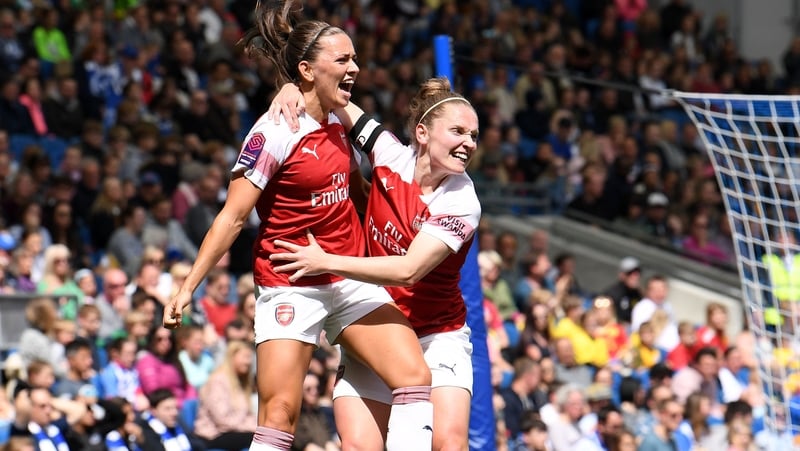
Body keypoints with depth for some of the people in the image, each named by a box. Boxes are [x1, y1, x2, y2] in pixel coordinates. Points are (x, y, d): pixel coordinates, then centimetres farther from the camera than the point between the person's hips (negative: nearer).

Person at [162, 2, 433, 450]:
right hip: (291, 289, -7)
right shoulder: (275, 132, -14)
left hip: (352, 277, 7)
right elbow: (233, 216, -13)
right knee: (279, 414, -12)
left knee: (415, 377, -10)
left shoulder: (337, 123, 7)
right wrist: (187, 288, -15)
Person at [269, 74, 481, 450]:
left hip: (437, 337, -3)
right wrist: (293, 89, -15)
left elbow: (408, 270, -25)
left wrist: (326, 262, -25)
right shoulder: (393, 157, -6)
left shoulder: (461, 203, -15)